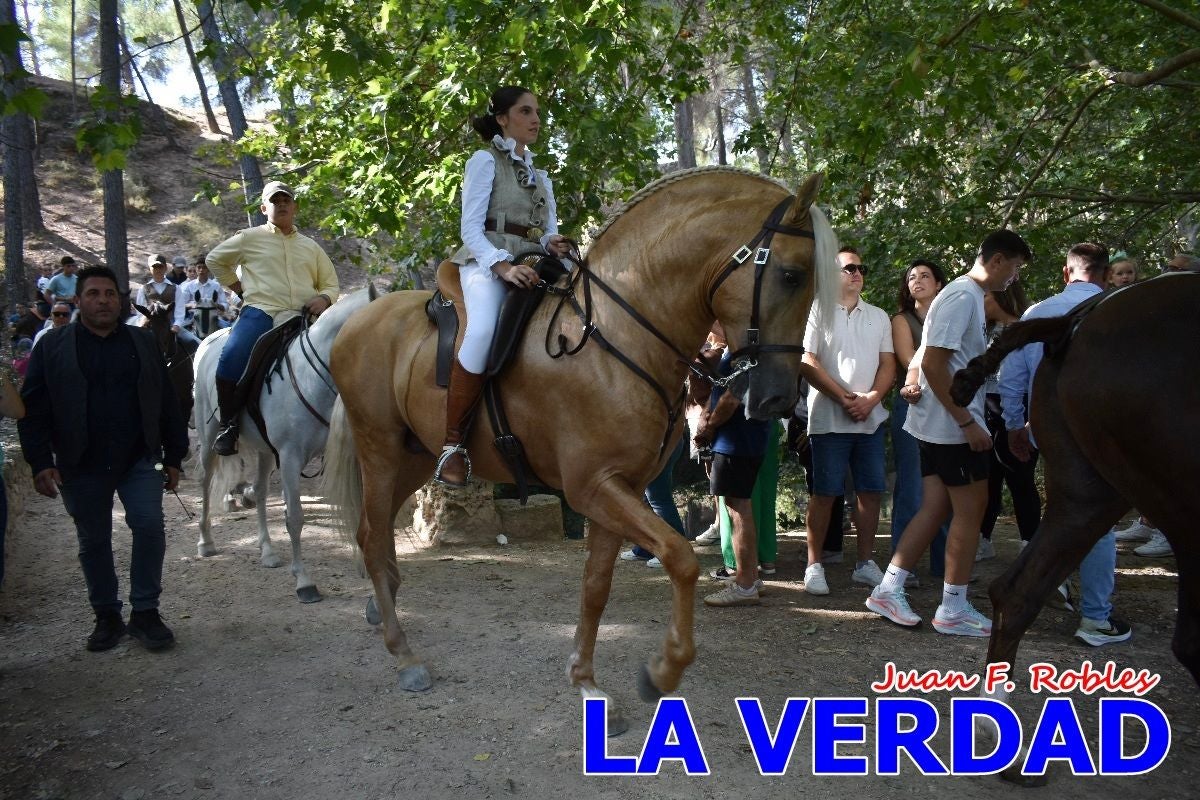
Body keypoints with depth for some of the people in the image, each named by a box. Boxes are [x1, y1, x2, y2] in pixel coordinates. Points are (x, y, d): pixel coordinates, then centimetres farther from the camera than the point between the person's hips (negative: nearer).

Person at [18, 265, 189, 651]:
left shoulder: (144, 342, 8)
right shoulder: (53, 345, 3)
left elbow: (167, 402, 9)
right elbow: (33, 409, 0)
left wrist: (174, 457, 6)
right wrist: (41, 462, -10)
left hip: (139, 459, 0)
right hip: (81, 465, 0)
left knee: (150, 527, -10)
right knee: (93, 542, 9)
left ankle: (145, 612, 4)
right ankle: (107, 616, 23)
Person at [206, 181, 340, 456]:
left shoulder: (311, 247, 22)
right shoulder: (249, 238, 14)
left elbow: (331, 284, 24)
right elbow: (214, 259, 26)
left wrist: (324, 299, 1)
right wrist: (237, 286, 15)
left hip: (302, 318, 3)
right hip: (260, 312, -3)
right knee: (231, 359, -28)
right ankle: (229, 425, -10)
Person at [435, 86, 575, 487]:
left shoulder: (540, 175, 26)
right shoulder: (485, 160, 6)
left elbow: (548, 230, 21)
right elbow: (470, 228, -6)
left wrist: (554, 243, -5)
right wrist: (503, 266, -22)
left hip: (532, 265, 7)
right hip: (488, 262, -7)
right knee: (483, 331, -37)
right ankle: (452, 445, -28)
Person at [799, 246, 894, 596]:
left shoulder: (878, 317, 16)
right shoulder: (817, 312, 1)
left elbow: (888, 364, 11)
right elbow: (807, 363, -8)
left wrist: (871, 398, -7)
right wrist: (845, 398, -12)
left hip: (871, 418, 5)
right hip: (829, 418, -5)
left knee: (871, 491, 6)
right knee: (824, 493, -2)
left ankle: (865, 563, 16)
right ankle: (814, 565, 6)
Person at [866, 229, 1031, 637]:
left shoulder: (969, 296, 17)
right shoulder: (962, 297, -15)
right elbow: (933, 363, -23)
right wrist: (967, 422, -21)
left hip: (939, 424, 10)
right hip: (953, 425, -10)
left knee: (936, 507, 10)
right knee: (970, 509, -1)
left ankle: (888, 589, 12)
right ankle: (954, 609, 8)